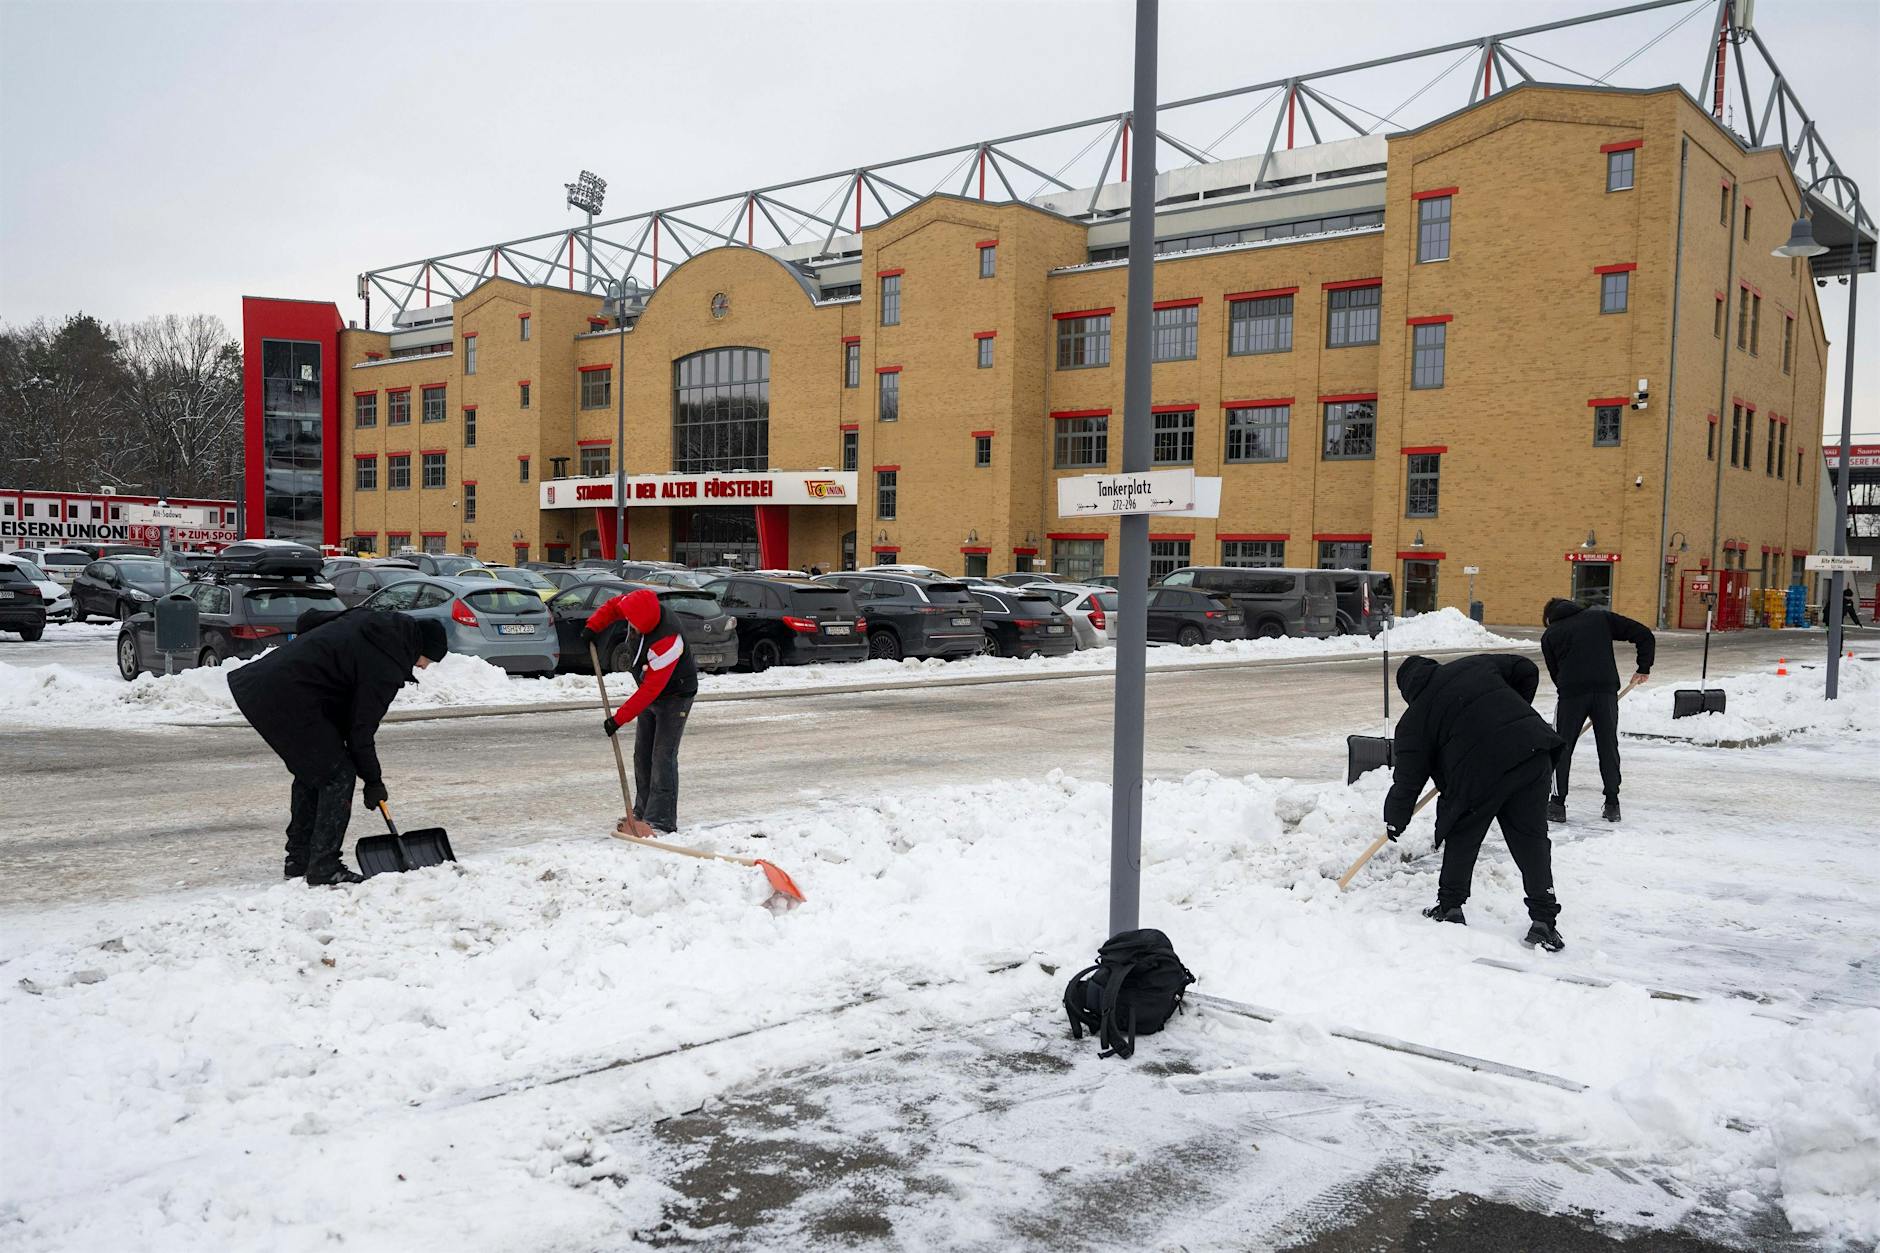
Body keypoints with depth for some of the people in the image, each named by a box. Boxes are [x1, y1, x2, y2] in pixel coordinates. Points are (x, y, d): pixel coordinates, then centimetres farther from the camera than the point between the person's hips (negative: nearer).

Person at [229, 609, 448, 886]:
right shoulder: (386, 667, -13)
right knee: (337, 775, -2)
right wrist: (373, 781, 3)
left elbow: (308, 619, 21)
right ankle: (324, 868, 1)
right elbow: (361, 730, -9)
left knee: (311, 771, 20)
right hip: (286, 697, -10)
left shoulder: (371, 619, 12)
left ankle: (298, 861, 28)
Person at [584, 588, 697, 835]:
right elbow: (614, 606, 8)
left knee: (662, 758, -14)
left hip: (675, 696, -9)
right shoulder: (643, 607, -15)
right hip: (651, 693, 9)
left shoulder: (667, 640, -37)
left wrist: (619, 719, -32)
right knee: (642, 755, 12)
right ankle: (642, 813, 22)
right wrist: (593, 626, -9)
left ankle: (661, 822, -11)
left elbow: (652, 688, -34)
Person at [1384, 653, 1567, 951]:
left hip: (1480, 773, -3)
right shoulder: (1475, 666, 20)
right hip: (1532, 753, 3)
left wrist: (1395, 821, 22)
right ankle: (1543, 920, 6)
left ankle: (1450, 907, 27)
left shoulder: (1413, 721, 10)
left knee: (1462, 839, 18)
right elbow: (1527, 671, 21)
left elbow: (1408, 778, 10)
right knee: (1531, 839, 9)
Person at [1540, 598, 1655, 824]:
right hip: (1606, 690, 2)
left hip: (1572, 693, -2)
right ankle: (1612, 804, 17)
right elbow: (1644, 635, 12)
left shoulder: (1549, 635, 17)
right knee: (1608, 746, 13)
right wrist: (1644, 667, 17)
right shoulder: (1601, 617, 19)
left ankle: (1557, 804, 9)